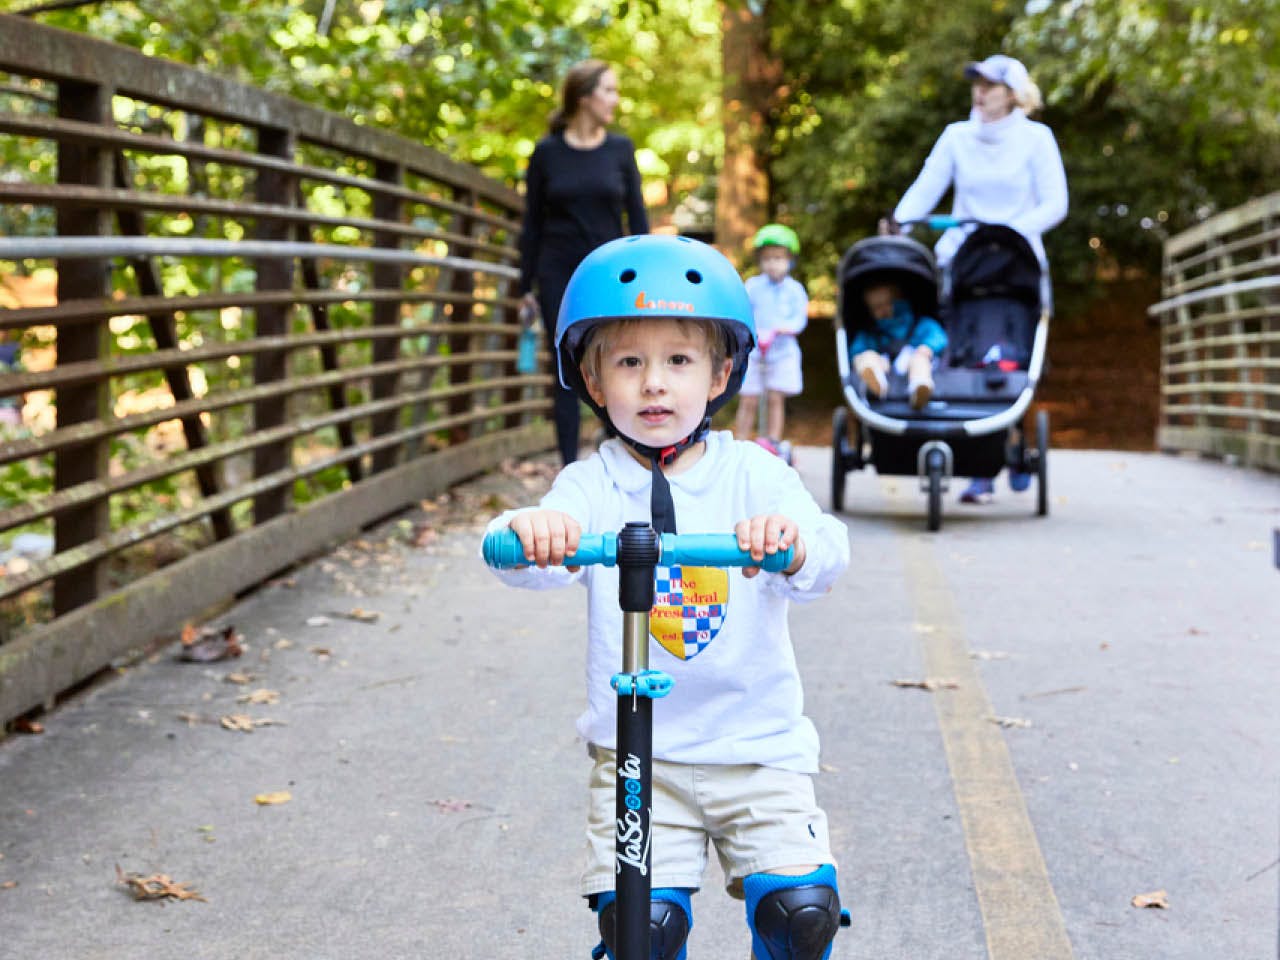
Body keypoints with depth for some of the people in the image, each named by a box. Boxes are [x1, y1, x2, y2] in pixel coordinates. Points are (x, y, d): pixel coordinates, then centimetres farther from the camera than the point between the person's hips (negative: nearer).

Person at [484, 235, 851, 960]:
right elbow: (535, 560, -21)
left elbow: (826, 559, -17)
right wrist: (527, 532, -45)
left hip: (758, 747, 0)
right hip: (635, 754, 0)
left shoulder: (753, 474, -2)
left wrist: (790, 541, -41)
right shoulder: (592, 486, -3)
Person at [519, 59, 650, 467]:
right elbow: (532, 223, 4)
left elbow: (637, 218, 4)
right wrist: (526, 286, 2)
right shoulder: (546, 152, 0)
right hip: (558, 276, -1)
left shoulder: (620, 149, 3)